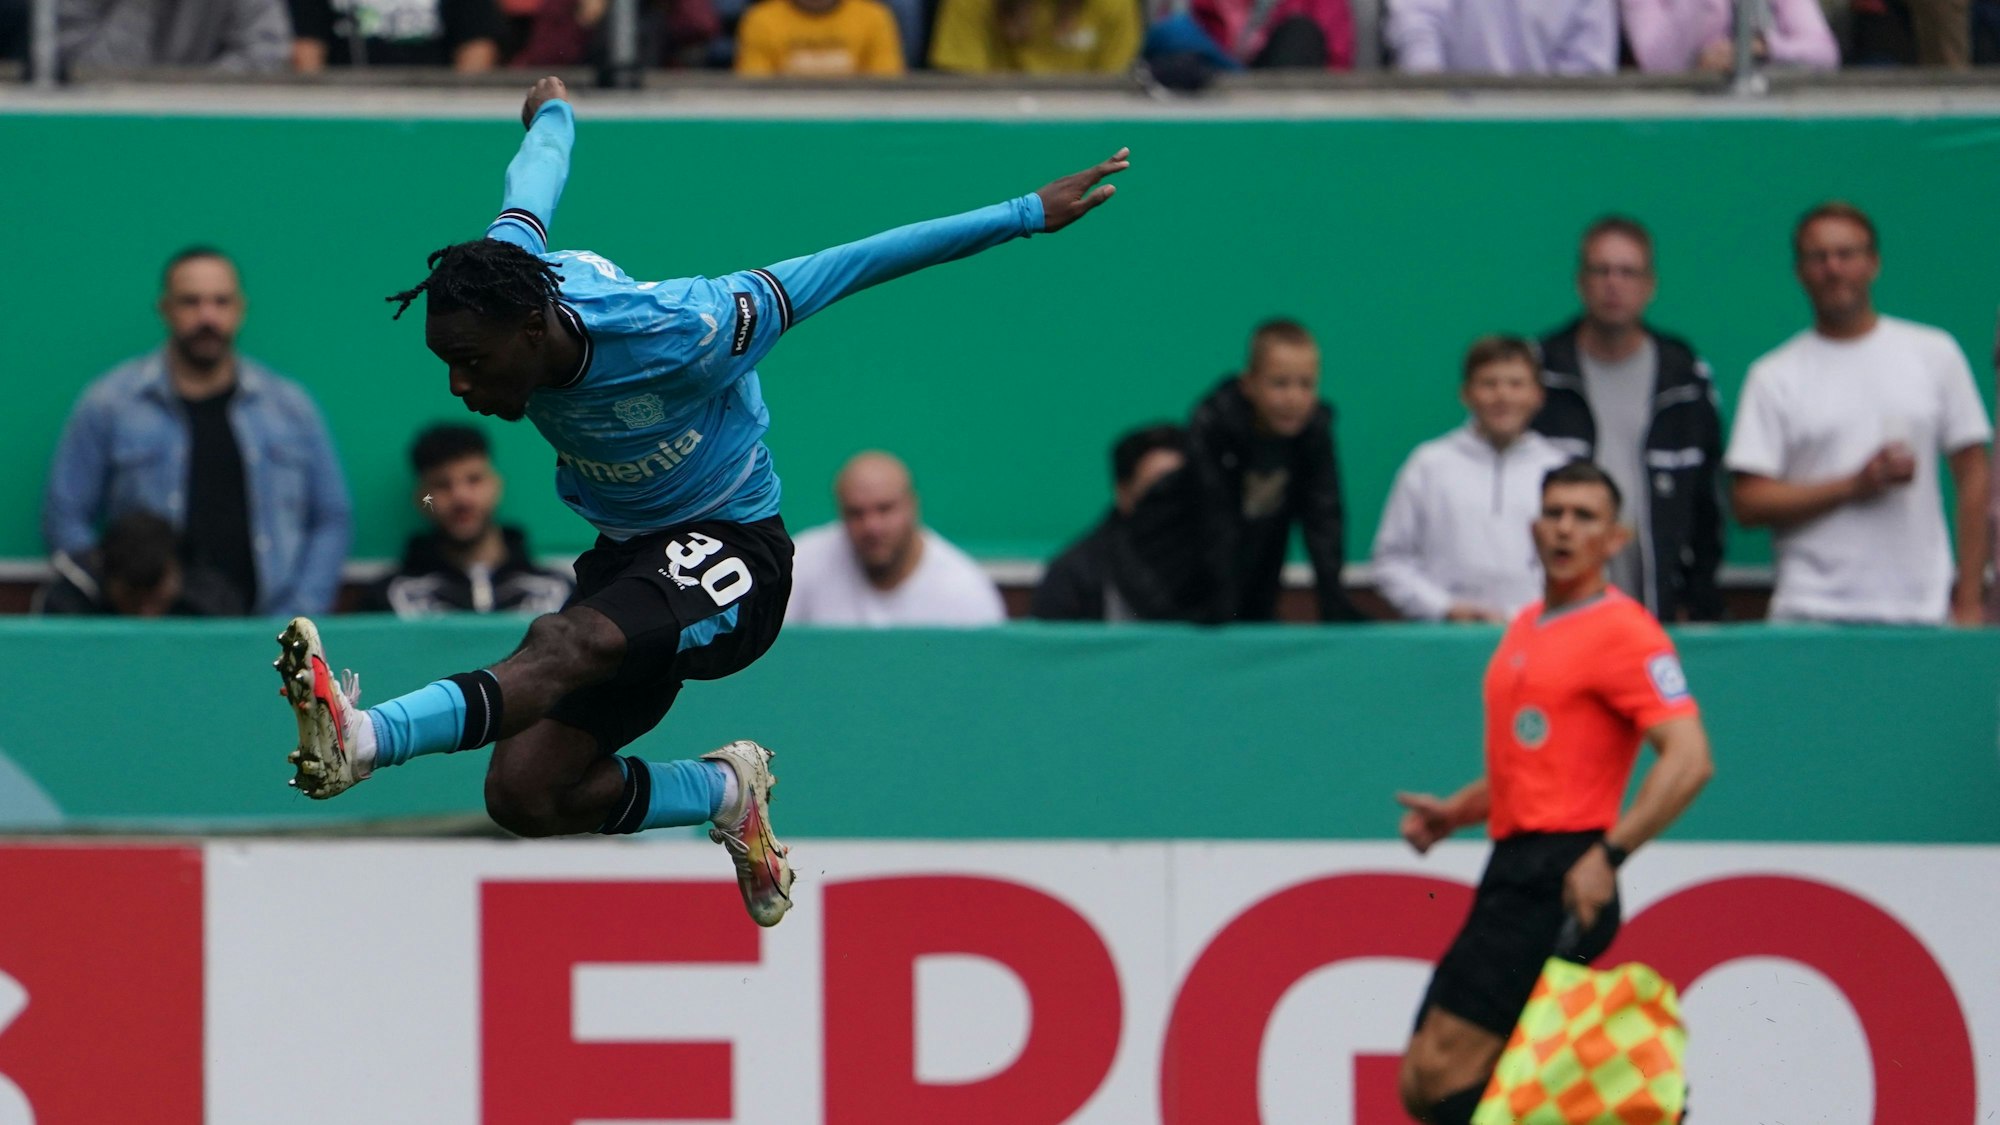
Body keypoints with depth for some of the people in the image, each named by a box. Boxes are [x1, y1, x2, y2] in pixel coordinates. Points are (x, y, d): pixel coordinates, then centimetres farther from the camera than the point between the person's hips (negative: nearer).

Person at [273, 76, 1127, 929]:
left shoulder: (673, 336, -30)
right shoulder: (502, 279, -13)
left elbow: (842, 269, -22)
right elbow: (535, 174, 11)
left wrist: (1026, 215, -16)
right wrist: (551, 112, 36)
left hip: (728, 557, -8)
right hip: (626, 556, 8)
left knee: (561, 645, -39)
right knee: (524, 796, -10)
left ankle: (360, 738, -63)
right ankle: (723, 793, 14)